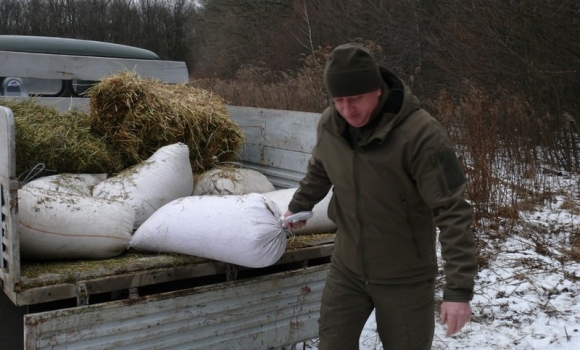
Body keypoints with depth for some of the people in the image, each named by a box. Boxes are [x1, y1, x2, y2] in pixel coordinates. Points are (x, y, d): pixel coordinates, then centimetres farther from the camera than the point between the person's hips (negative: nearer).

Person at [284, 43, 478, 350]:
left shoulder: (420, 134, -25)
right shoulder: (329, 124, -7)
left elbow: (453, 213, -24)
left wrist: (459, 288, -25)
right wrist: (299, 205, 30)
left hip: (405, 278, -4)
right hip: (346, 269, 5)